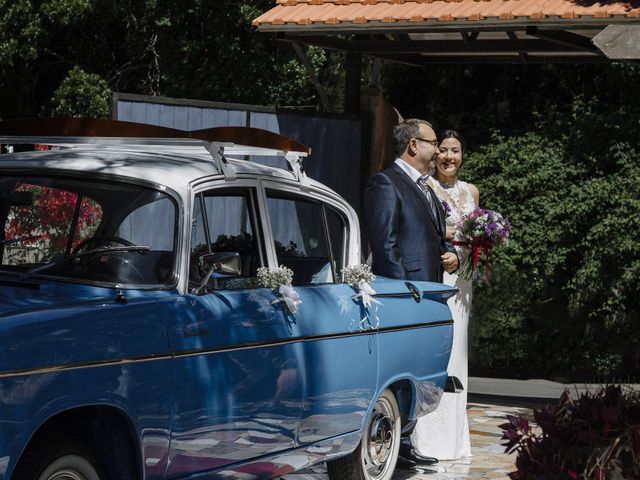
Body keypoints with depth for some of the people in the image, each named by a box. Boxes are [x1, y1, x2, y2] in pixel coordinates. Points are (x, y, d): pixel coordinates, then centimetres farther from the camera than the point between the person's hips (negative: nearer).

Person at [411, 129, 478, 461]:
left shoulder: (471, 191, 16)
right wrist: (441, 234, -17)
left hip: (459, 279, 6)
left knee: (455, 349, 8)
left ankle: (452, 435, 14)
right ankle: (428, 436, -7)